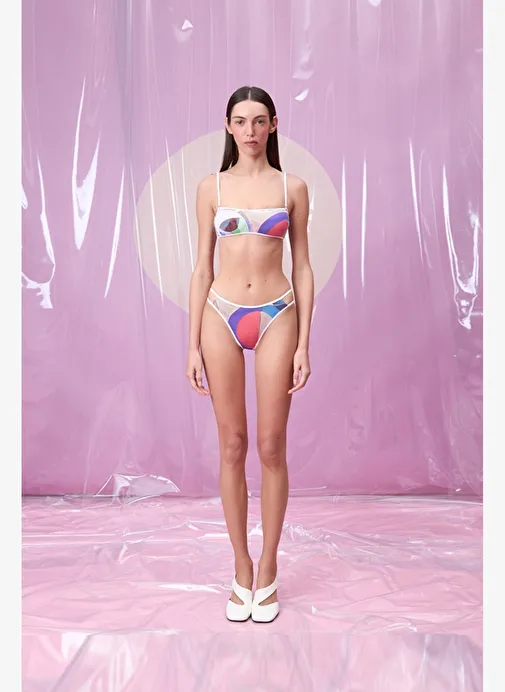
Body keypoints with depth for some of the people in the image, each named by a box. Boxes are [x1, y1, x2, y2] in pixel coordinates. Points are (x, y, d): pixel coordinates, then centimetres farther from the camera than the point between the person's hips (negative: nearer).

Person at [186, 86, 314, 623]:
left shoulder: (292, 188, 7)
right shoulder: (211, 188, 8)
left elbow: (302, 268, 5)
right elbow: (202, 268, 6)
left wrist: (303, 343, -3)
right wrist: (193, 346, 1)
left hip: (276, 316, 0)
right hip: (222, 316, 1)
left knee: (271, 448, 3)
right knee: (232, 447, 5)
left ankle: (268, 569, 22)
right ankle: (242, 569, 23)